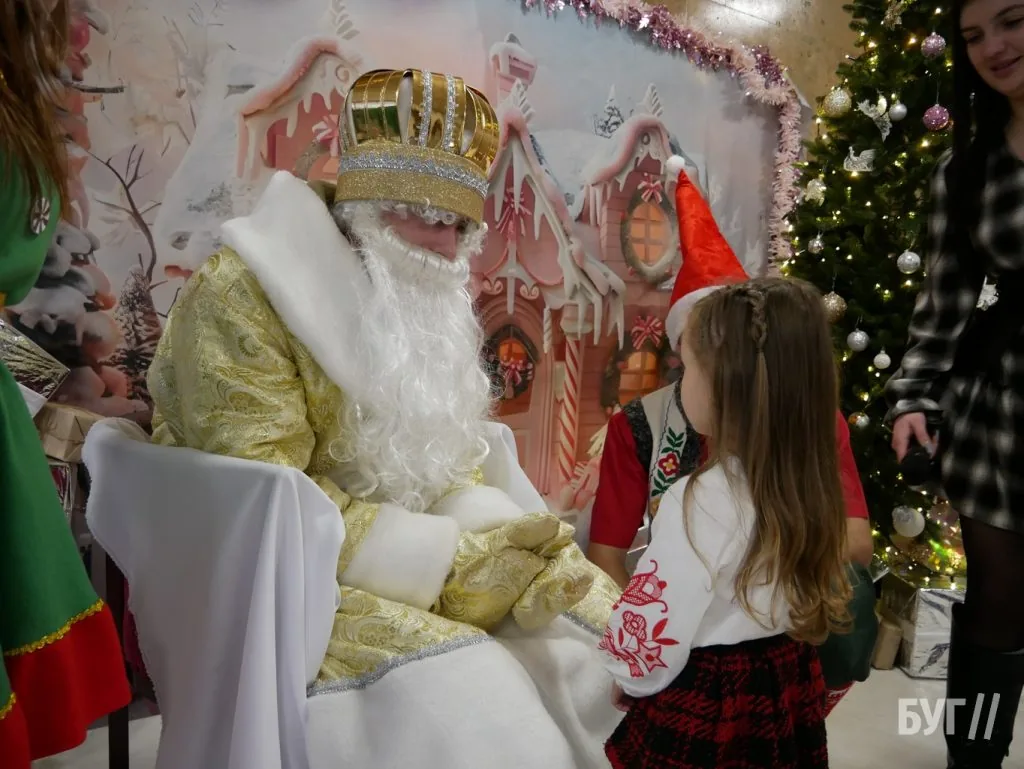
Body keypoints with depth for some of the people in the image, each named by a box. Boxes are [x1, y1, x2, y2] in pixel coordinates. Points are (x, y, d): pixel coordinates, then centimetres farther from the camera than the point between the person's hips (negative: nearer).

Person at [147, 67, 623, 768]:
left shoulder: (431, 303, 7)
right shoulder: (242, 296, -17)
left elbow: (448, 470, 8)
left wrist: (517, 543, -12)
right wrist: (448, 559, -23)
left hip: (426, 559, 7)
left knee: (604, 636, -1)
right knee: (471, 708, -29)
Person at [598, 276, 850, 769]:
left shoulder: (702, 502, -29)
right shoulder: (807, 483, -6)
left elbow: (644, 647, -23)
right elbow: (795, 595, 8)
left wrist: (630, 683, -3)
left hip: (704, 715, -7)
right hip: (786, 698, 7)